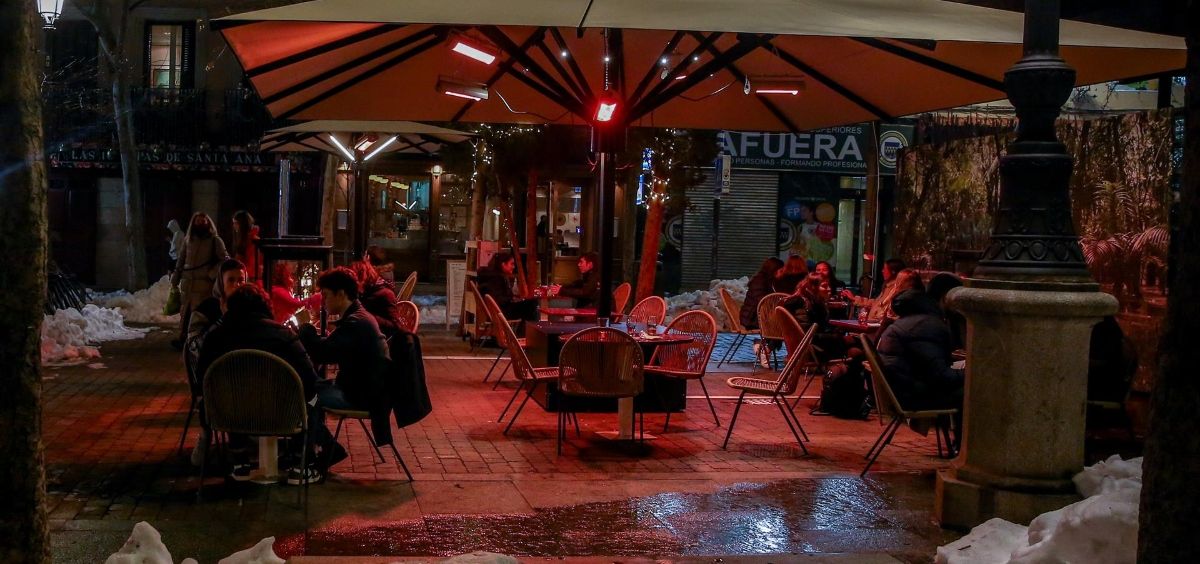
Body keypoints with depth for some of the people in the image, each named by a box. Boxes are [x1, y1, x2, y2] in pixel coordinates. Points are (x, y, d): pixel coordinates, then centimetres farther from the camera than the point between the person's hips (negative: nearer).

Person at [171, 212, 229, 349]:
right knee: (185, 311, 4)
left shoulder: (215, 240, 3)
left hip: (204, 283, -4)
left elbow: (225, 259, 0)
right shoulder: (188, 240, 14)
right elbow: (180, 261, 18)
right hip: (187, 282, 4)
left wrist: (213, 274, -11)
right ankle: (183, 337, 7)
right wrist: (174, 280, 14)